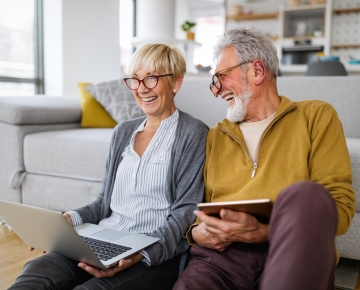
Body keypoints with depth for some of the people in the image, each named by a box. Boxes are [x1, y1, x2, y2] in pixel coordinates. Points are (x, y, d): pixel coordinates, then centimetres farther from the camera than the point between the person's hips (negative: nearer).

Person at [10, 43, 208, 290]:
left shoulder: (193, 134, -3)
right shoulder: (123, 131, 16)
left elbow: (186, 212, -9)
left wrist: (139, 255, -22)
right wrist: (69, 220, 0)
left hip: (157, 254, -4)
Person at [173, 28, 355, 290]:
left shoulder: (316, 117, 9)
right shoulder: (215, 136, 20)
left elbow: (340, 206, 0)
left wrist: (263, 232, -14)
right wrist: (197, 233, -3)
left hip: (295, 253, 1)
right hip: (221, 255, 0)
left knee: (305, 195, -31)